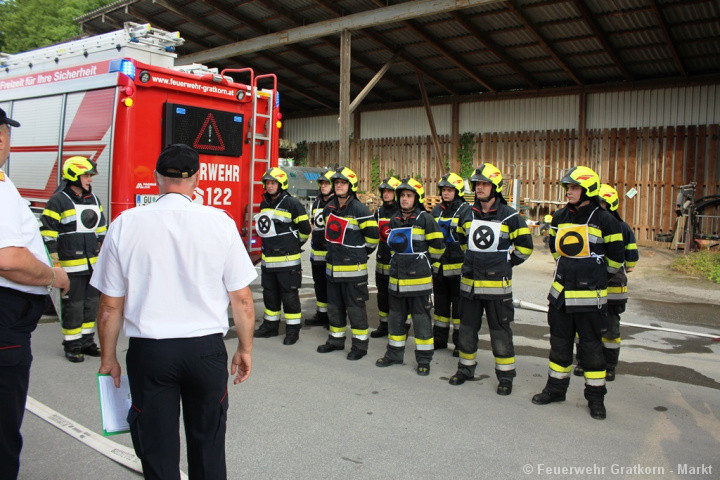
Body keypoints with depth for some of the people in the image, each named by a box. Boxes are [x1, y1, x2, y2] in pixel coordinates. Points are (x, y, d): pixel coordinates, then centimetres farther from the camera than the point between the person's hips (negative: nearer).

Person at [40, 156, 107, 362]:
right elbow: (48, 233, -9)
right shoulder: (58, 201, -7)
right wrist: (54, 263, -12)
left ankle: (87, 341, 25)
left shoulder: (93, 200, 14)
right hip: (71, 266, -7)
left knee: (92, 303, 12)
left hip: (93, 263, 7)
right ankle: (72, 345, 13)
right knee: (73, 306, 1)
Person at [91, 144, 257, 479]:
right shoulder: (220, 222, -7)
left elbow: (110, 305, 0)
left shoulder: (125, 224, -5)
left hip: (148, 351, 0)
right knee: (207, 446, 18)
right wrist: (245, 349, 10)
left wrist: (108, 358, 14)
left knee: (157, 451, 16)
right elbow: (242, 299, -4)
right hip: (206, 349, 0)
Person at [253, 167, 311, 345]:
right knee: (270, 294, 16)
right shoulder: (264, 204, 11)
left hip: (287, 259, -7)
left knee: (289, 295, 0)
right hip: (268, 259, 7)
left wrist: (294, 244, 6)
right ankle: (270, 326, 29)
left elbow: (305, 228, -6)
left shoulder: (292, 203, -10)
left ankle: (293, 330, 9)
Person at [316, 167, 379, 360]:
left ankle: (360, 344, 11)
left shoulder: (359, 209, -13)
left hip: (353, 267, -7)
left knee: (355, 306, -1)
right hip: (333, 265, 7)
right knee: (334, 304, 16)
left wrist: (363, 251, 2)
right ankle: (336, 339, 31)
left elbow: (372, 234, -10)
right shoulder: (330, 207, 9)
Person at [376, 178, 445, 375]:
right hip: (397, 278, 6)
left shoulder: (425, 219, -9)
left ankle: (424, 359, 13)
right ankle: (394, 353, 29)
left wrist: (427, 264, 3)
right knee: (395, 317, 14)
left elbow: (437, 246, -4)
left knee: (421, 320, 1)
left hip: (419, 279, -6)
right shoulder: (394, 220, 10)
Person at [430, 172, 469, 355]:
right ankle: (440, 338, 25)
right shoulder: (436, 210, 11)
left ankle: (460, 342, 11)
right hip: (438, 264, 6)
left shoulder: (466, 210, -7)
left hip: (458, 264, -6)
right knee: (440, 302, 14)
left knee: (459, 304, 1)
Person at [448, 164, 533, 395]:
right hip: (469, 282, 4)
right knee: (467, 328, 13)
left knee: (500, 331, 4)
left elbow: (525, 246, 3)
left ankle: (505, 375, 17)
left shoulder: (510, 216, -6)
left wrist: (507, 263, 2)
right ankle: (466, 368, 30)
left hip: (497, 283, -4)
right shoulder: (467, 215, 7)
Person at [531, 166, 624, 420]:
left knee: (591, 346, 5)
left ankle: (596, 397, 19)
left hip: (590, 296, -5)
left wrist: (597, 275, 13)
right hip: (560, 293, 5)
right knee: (559, 343, 14)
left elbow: (615, 257, 1)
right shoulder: (560, 217, 6)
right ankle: (556, 388, 28)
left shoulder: (604, 220, -9)